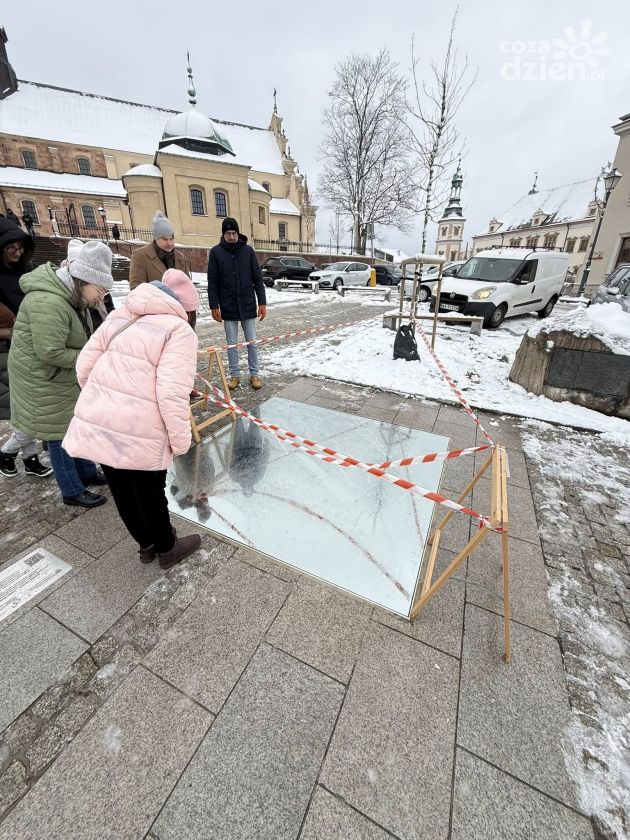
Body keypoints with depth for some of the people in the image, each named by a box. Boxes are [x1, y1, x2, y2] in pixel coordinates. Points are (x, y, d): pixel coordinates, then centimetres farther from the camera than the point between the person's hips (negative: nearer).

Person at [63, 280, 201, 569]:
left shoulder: (119, 317, 11)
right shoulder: (179, 331, -11)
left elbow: (84, 366, 11)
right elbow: (172, 393, -21)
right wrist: (180, 440, -10)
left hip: (96, 423, 7)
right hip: (138, 433, -7)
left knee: (121, 490, 22)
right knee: (150, 493, 14)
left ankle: (146, 544, 47)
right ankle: (167, 549, 40)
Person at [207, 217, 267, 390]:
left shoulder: (248, 250, 2)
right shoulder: (216, 252, 0)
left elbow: (257, 278, 2)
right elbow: (212, 282, -1)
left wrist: (262, 302, -3)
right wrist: (214, 306, -7)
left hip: (248, 305, 0)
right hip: (228, 307, 0)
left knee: (252, 342, 5)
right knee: (232, 344, 6)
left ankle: (254, 374, 16)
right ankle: (234, 375, 18)